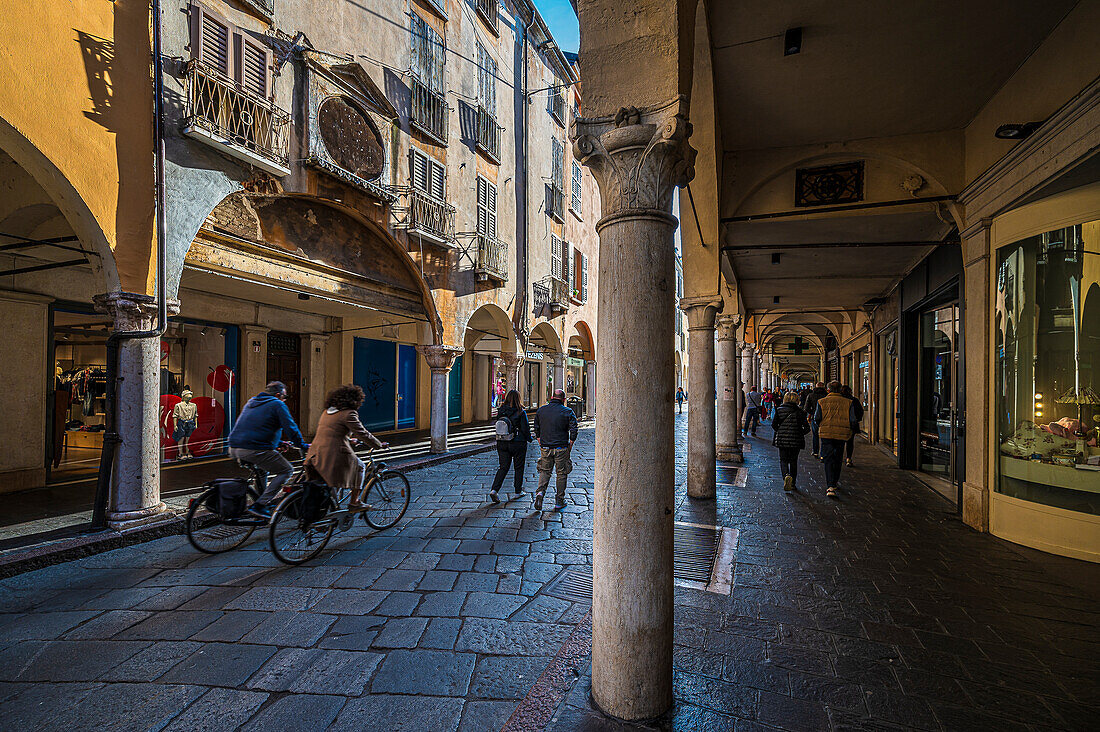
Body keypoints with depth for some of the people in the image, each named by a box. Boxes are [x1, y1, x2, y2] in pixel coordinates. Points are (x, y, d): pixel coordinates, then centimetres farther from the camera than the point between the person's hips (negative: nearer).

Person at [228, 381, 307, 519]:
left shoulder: (251, 402, 25)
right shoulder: (278, 405, 0)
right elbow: (290, 428, -5)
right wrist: (302, 445, 7)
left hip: (234, 449, 9)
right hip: (255, 449, -9)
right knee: (286, 470, 1)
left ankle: (261, 501, 31)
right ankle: (259, 505, -7)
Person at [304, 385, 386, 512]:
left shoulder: (327, 411, 16)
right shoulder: (349, 413, -10)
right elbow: (363, 434, -9)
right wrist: (380, 444, 4)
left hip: (315, 456, 7)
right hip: (334, 456, -7)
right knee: (360, 467, 14)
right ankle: (353, 502, 14)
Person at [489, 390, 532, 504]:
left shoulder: (501, 411, 0)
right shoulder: (521, 412, -13)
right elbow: (525, 428, -9)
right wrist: (529, 438, 8)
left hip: (502, 443, 4)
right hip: (518, 443, -4)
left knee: (503, 467, 9)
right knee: (519, 467, 12)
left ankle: (494, 489, -6)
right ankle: (518, 491, 22)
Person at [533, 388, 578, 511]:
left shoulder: (541, 410, 5)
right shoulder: (567, 412, -7)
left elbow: (536, 428, 11)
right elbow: (574, 430, -12)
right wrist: (570, 444, -1)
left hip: (545, 448, 3)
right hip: (561, 448, -3)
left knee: (545, 471, 16)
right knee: (561, 474, 9)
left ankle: (540, 492, -8)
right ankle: (559, 502, 15)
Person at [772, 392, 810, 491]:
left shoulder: (779, 410, -2)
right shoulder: (799, 411, -2)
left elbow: (774, 424, -6)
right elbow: (806, 428, -4)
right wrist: (800, 433, 13)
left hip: (782, 439, -1)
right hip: (796, 440, 1)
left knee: (783, 460, 8)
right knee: (793, 461, 13)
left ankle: (786, 475, -20)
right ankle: (792, 484, 18)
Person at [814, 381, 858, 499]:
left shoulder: (821, 402, -1)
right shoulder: (848, 402, 2)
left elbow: (817, 418, -3)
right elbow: (853, 420, -1)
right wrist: (848, 429, 17)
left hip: (826, 433, -2)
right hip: (842, 434, 2)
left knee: (828, 459, -1)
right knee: (838, 459, 18)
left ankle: (830, 486, -13)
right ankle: (835, 481, 34)